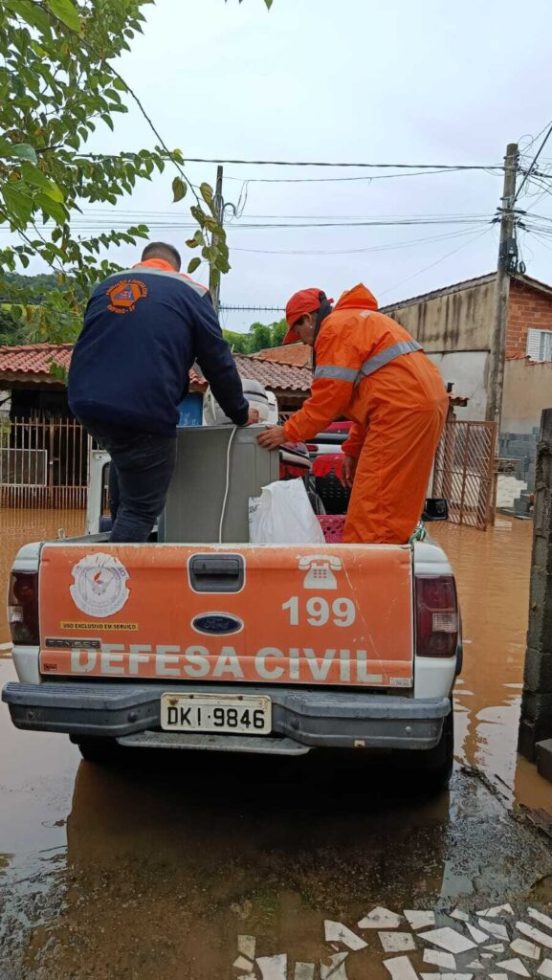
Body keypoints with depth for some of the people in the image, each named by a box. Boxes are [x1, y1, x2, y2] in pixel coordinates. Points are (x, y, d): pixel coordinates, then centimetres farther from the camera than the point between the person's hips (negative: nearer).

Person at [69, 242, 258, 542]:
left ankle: (119, 527, 33)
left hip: (86, 402, 6)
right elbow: (218, 362, 8)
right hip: (143, 412, -5)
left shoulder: (106, 286, 22)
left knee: (125, 459, 35)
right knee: (142, 508, 5)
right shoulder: (190, 292, 9)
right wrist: (240, 413, 20)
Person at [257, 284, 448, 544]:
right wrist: (353, 450, 23)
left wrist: (288, 432, 0)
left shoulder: (336, 326, -1)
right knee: (393, 506, 13)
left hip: (403, 410, -10)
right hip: (424, 405, 10)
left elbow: (331, 394, -9)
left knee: (372, 506, -8)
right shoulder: (360, 321, 29)